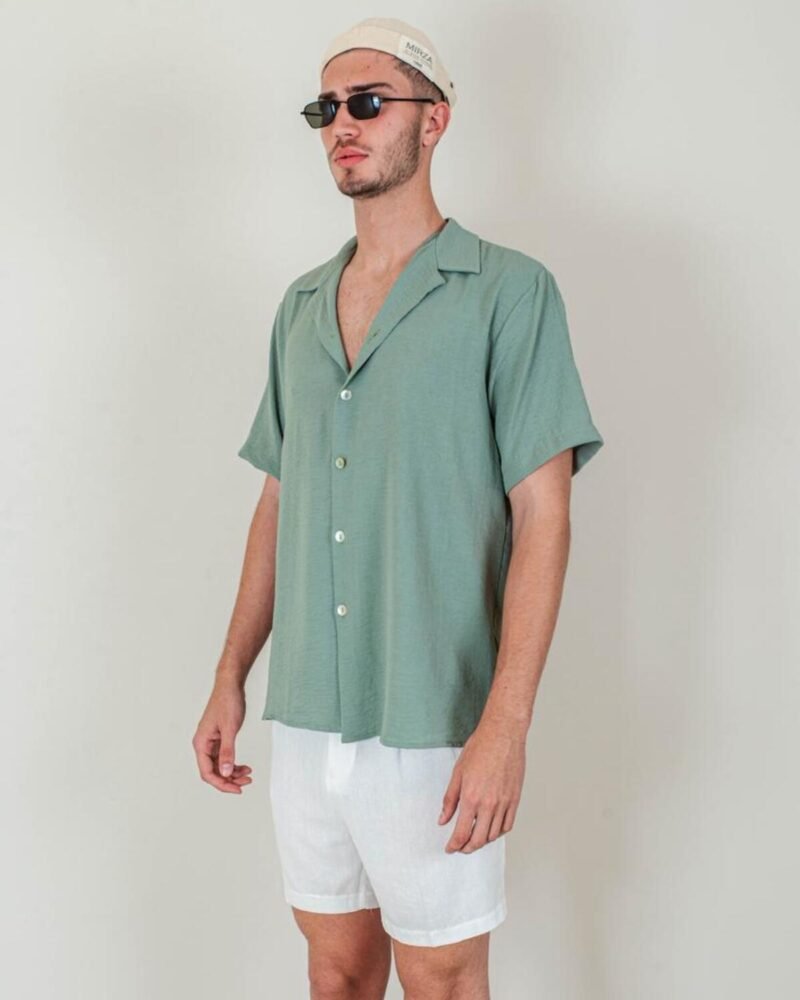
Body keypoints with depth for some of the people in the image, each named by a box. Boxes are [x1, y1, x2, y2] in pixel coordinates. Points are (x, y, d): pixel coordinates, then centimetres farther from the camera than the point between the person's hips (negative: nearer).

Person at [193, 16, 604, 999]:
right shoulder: (301, 306, 12)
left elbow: (542, 515, -12)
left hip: (432, 727, -5)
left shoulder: (509, 291, -7)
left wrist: (505, 724, -19)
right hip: (303, 717, 5)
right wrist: (230, 679, 11)